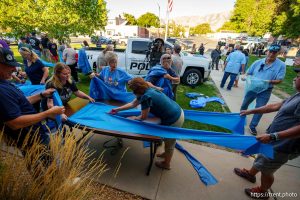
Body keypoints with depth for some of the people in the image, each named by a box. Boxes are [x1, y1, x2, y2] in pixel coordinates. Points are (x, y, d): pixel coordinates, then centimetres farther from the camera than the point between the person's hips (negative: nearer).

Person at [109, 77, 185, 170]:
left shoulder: (146, 97, -28)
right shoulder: (147, 90, 2)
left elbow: (143, 117, -15)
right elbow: (132, 104, 13)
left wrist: (134, 118, 4)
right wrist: (117, 109, 18)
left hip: (174, 120, -8)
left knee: (169, 142, 15)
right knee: (167, 139, 29)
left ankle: (166, 164, 40)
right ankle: (166, 154, 55)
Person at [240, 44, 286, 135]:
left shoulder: (281, 65, -8)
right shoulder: (258, 62, -3)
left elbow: (279, 80, -11)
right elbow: (248, 73, 5)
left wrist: (269, 81, -29)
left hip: (265, 91, -2)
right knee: (244, 104, 16)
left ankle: (252, 126, 21)